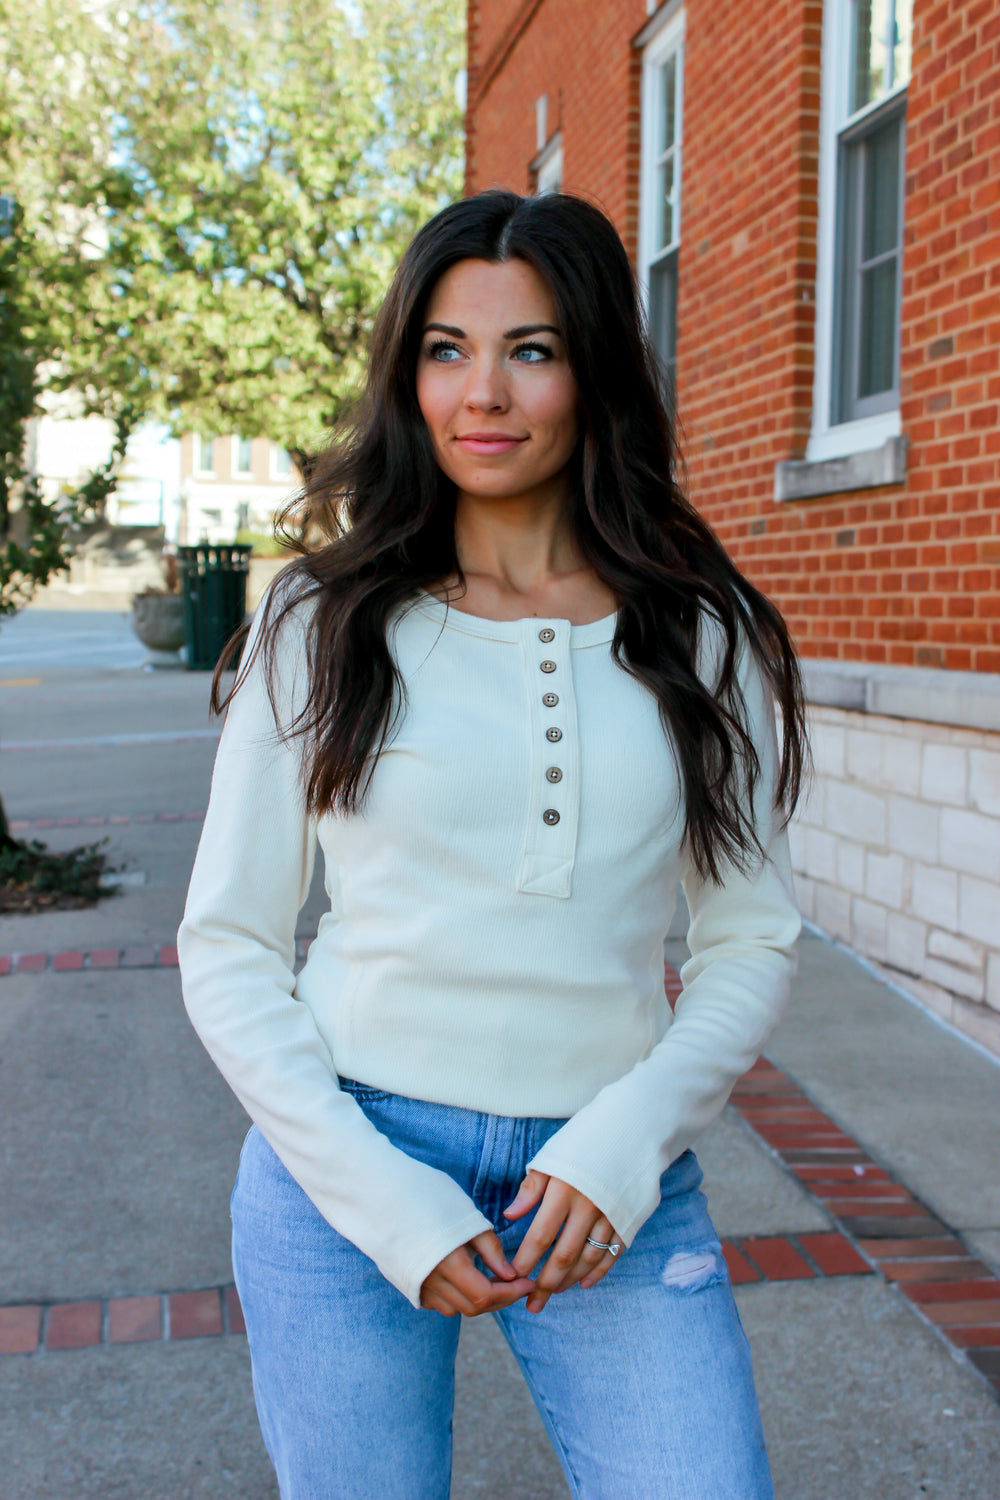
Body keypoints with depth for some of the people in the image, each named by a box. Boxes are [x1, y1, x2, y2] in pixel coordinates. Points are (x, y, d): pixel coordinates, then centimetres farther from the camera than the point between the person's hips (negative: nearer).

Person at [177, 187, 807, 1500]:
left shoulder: (704, 639, 1)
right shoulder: (322, 625, -1)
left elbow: (752, 941, 5)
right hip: (347, 1164, 0)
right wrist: (382, 1198, -9)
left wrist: (628, 1141, -11)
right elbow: (227, 949, 0)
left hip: (610, 1180, 1)